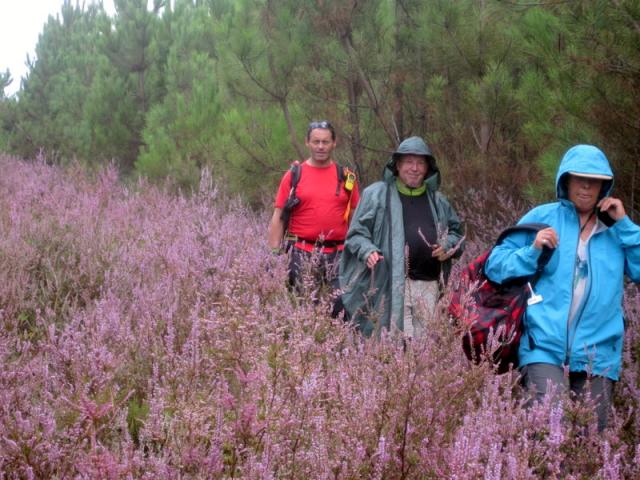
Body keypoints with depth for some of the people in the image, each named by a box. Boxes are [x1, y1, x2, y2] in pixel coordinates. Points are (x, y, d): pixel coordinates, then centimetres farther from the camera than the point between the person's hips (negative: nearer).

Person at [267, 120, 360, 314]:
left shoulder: (346, 177, 9)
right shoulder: (294, 175, 5)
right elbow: (278, 218, 5)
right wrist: (274, 254, -2)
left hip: (338, 254, 1)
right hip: (302, 254, -1)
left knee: (342, 309, -4)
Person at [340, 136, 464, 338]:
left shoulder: (437, 200, 18)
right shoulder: (376, 194, 4)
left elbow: (456, 231, 28)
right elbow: (356, 233, 4)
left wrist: (448, 246, 6)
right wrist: (367, 251, -16)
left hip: (429, 286, 4)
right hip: (390, 287, -4)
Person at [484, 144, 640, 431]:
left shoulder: (616, 229, 13)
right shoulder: (542, 218, 7)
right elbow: (495, 266, 6)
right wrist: (532, 252, -10)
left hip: (598, 356, 3)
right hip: (545, 350, -2)